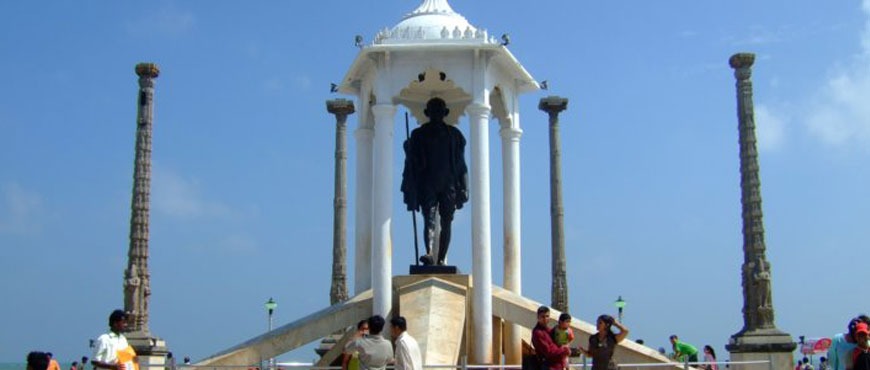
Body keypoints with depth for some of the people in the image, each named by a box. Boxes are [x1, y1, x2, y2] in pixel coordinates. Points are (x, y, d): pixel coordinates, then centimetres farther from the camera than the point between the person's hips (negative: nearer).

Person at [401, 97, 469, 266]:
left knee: (446, 223, 0)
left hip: (449, 186, 2)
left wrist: (463, 188, 1)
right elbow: (411, 163, 6)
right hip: (427, 185, -1)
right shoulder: (419, 135, 8)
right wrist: (411, 189, -1)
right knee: (429, 220, -15)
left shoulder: (454, 135, 11)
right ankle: (429, 254, -31)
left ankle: (441, 259, 2)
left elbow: (460, 164, 9)